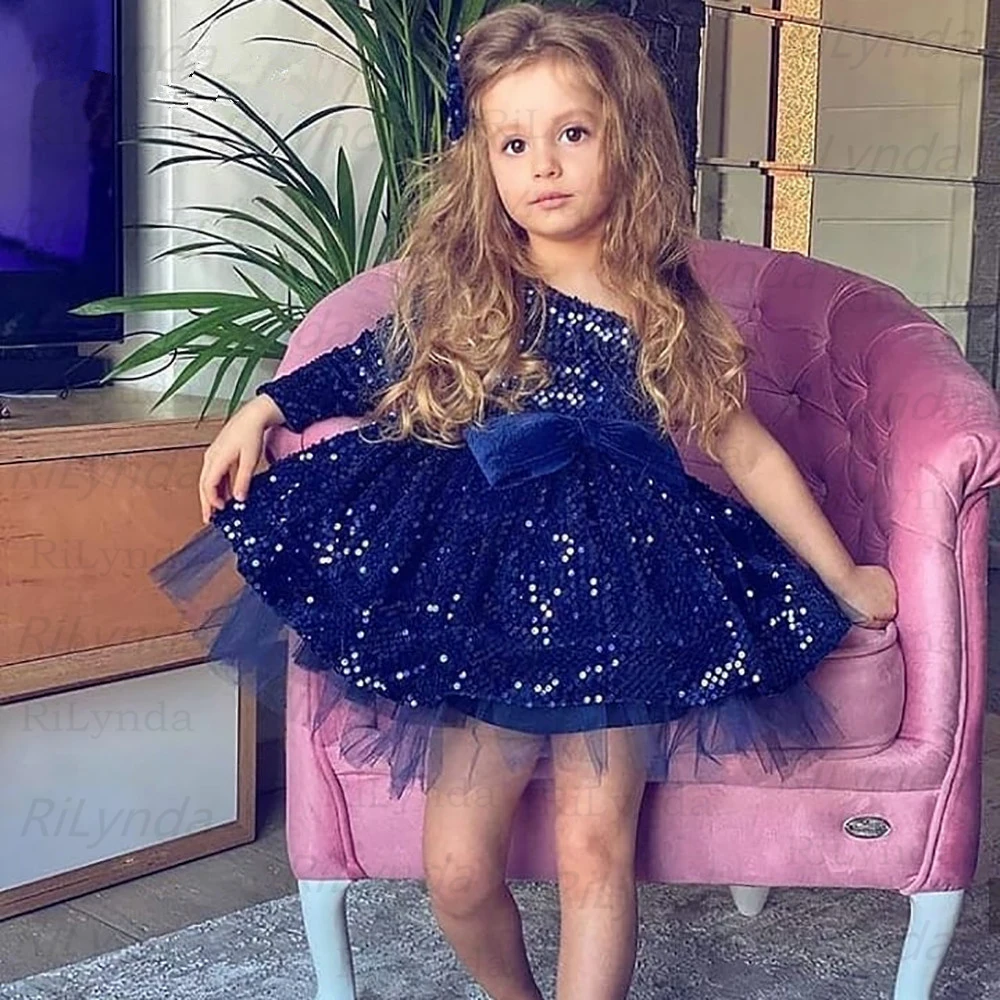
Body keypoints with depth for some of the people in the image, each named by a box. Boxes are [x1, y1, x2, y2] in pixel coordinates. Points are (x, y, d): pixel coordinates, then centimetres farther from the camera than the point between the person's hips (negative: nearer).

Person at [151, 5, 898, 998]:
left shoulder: (668, 313, 0)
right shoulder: (460, 293, -2)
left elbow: (746, 450, 8)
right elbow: (363, 367, 15)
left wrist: (845, 578, 13)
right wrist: (263, 407, 1)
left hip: (620, 594, 0)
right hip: (490, 592, 0)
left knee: (593, 848, -9)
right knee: (457, 868, -2)